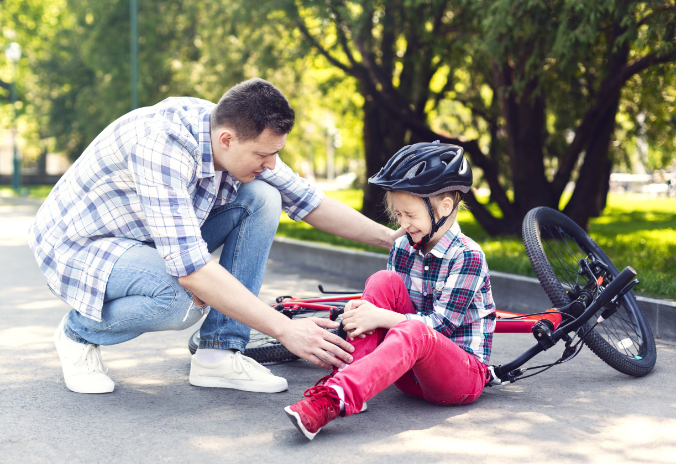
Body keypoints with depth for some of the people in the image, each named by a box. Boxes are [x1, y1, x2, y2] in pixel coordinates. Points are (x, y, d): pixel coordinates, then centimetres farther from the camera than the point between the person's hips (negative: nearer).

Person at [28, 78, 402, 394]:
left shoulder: (242, 140, -12)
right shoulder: (161, 148, -36)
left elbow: (308, 201, 2)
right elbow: (192, 270, -41)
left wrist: (390, 237, -2)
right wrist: (284, 329, -38)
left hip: (161, 240, 8)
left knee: (261, 198, -11)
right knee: (180, 299, -38)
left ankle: (218, 354, -9)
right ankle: (79, 333, -4)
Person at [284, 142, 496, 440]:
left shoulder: (467, 256, -12)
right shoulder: (402, 249, 7)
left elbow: (441, 324, -18)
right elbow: (386, 301, 6)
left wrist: (382, 318, -27)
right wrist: (362, 313, -18)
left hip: (463, 376, -6)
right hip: (411, 368, 6)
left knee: (414, 331, -39)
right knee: (382, 281, -14)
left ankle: (334, 398, -58)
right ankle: (345, 375, -27)